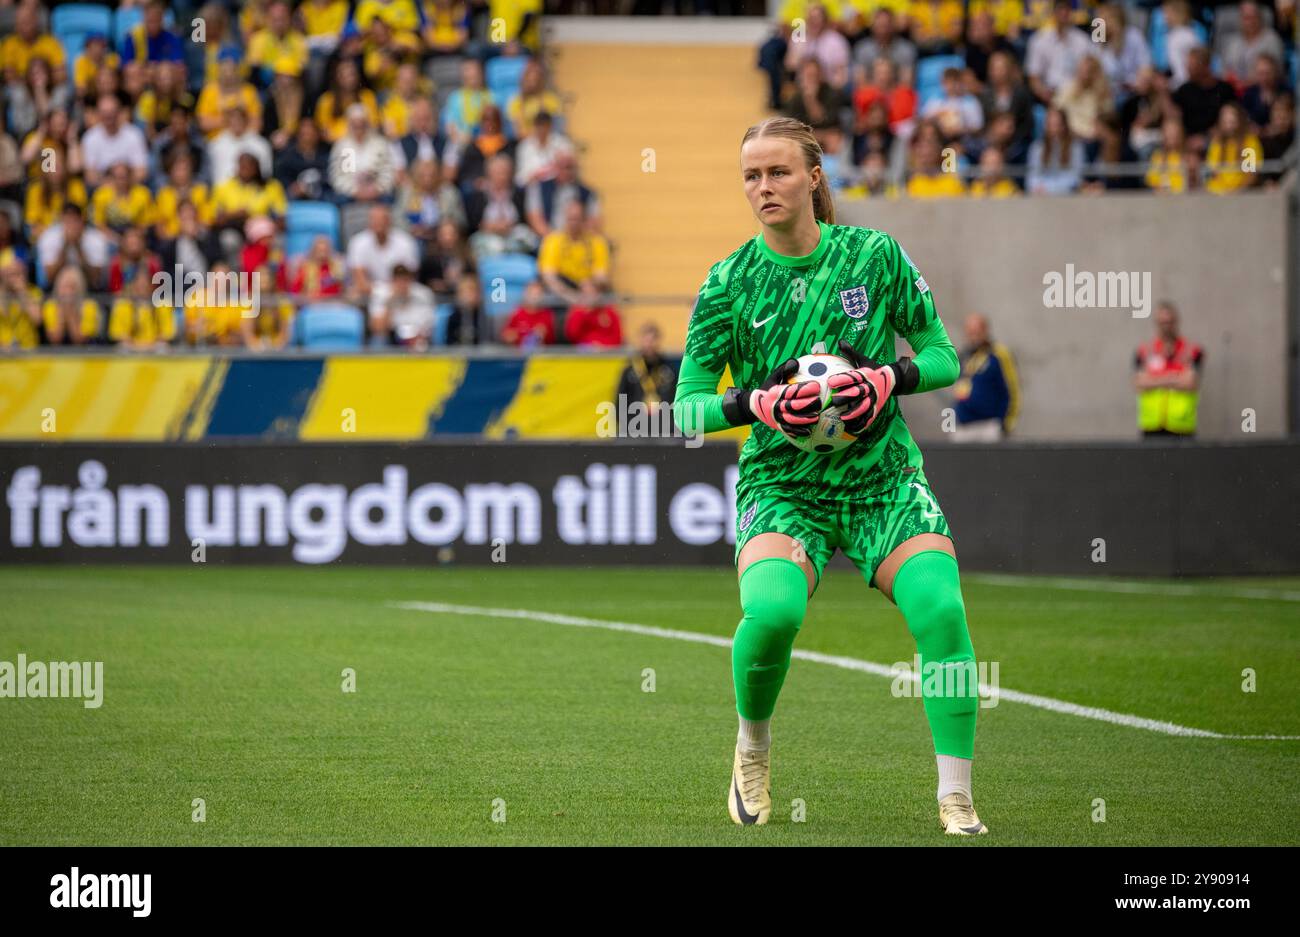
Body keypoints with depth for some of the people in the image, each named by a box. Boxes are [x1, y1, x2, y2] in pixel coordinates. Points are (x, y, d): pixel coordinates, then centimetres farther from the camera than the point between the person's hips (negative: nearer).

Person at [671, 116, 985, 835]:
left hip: (883, 478, 1)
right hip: (781, 484, -1)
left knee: (939, 608, -24)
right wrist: (757, 404, -18)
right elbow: (687, 409, 1)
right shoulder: (729, 282, -2)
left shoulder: (876, 254, -1)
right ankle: (753, 748, 1)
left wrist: (892, 379, -14)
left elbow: (943, 356, 7)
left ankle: (956, 801, -16)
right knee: (771, 610, -30)